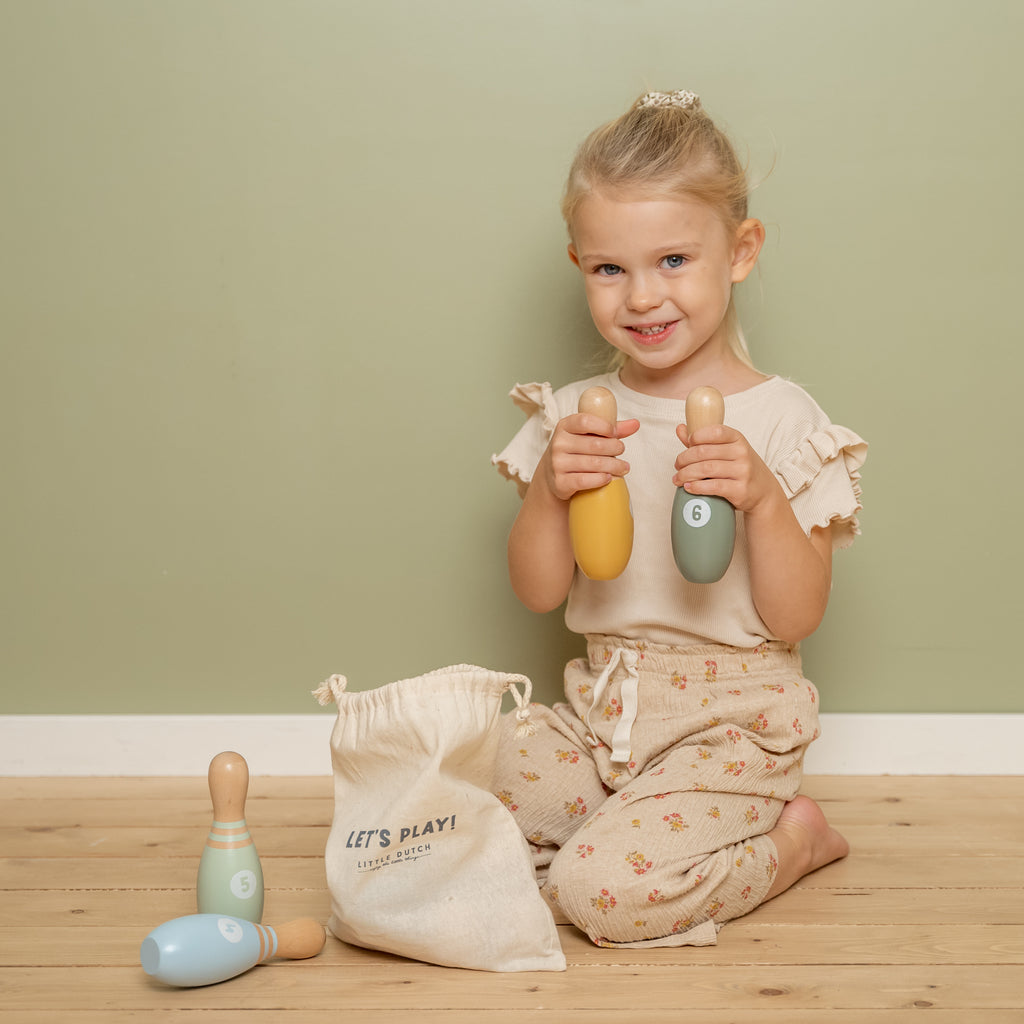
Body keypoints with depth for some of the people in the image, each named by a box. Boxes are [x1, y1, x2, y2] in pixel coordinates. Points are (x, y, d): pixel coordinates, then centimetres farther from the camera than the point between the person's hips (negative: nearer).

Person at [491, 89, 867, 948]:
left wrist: (762, 497, -26)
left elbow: (796, 618, -10)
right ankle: (646, 815, 7)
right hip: (599, 707, 5)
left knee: (605, 891, -22)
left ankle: (792, 838, 4)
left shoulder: (779, 420, -10)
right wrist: (549, 489, -17)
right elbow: (538, 592, 1)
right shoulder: (575, 417, 2)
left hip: (729, 721, -5)